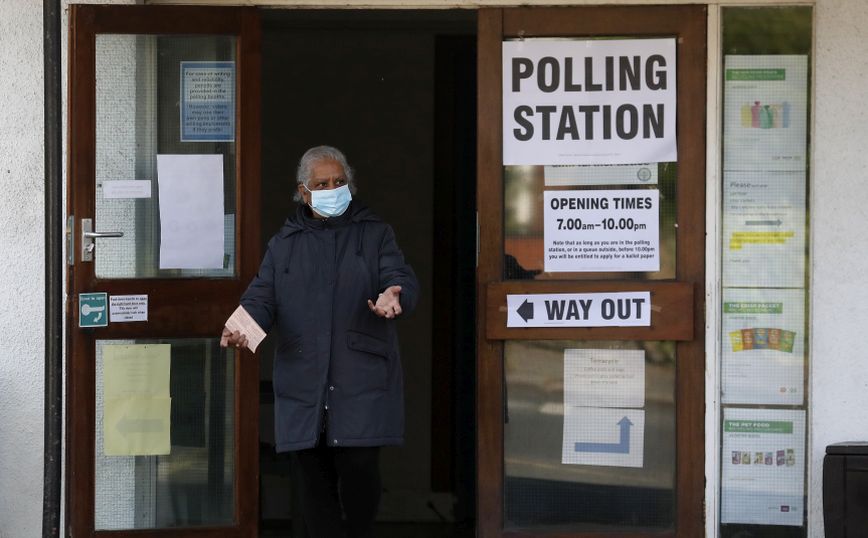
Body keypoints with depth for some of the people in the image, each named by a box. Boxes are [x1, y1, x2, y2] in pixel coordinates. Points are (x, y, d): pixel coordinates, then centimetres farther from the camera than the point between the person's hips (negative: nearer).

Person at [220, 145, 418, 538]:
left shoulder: (375, 234, 11)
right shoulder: (285, 244, 17)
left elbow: (401, 277, -1)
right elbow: (262, 295, 9)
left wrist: (393, 294, -26)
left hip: (361, 382, -2)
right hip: (303, 383, 2)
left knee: (359, 466, -12)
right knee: (314, 476, 0)